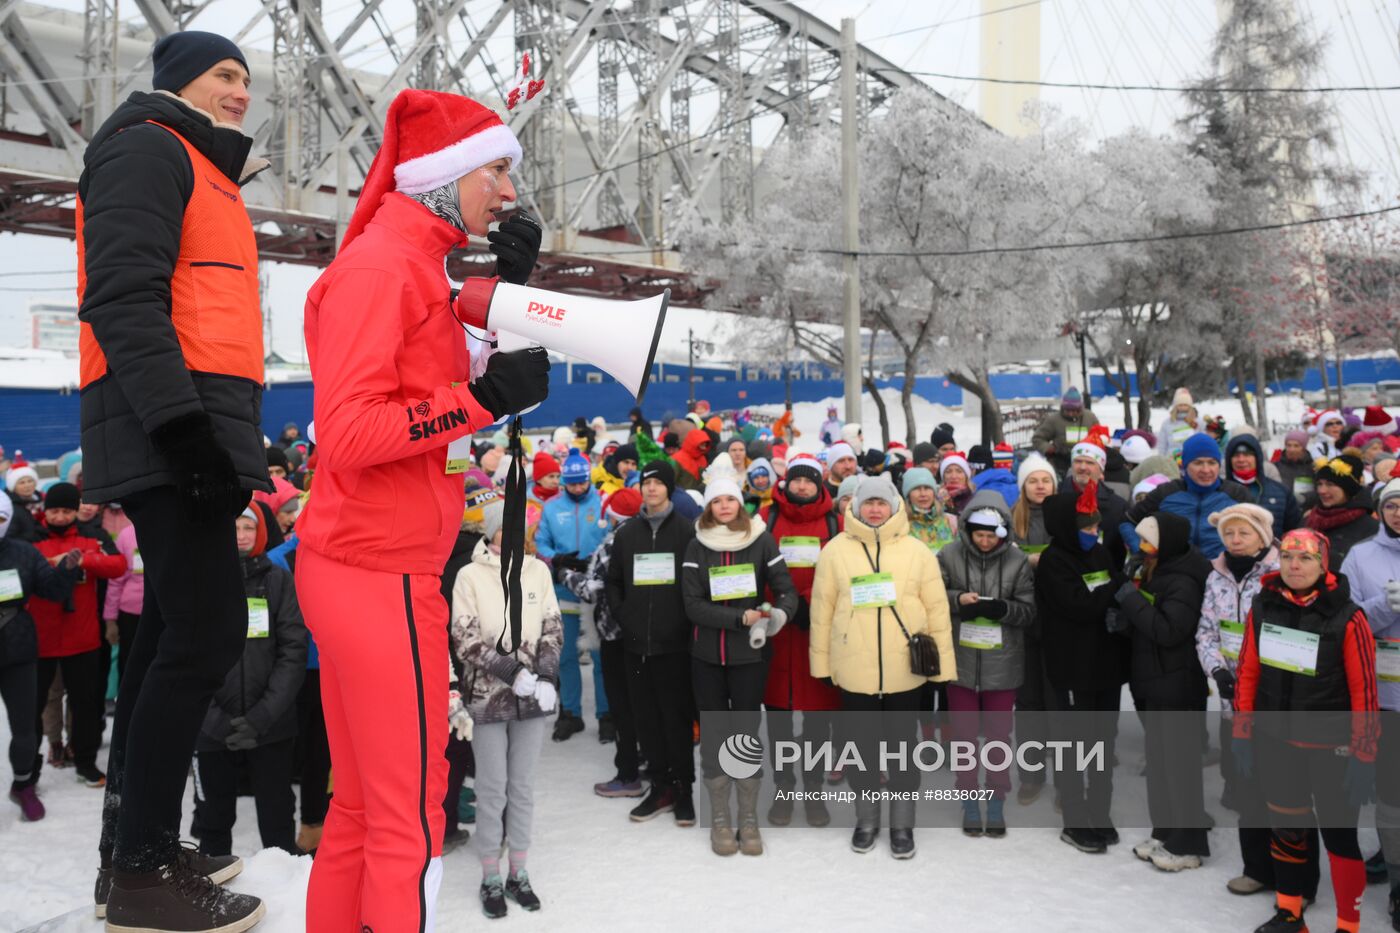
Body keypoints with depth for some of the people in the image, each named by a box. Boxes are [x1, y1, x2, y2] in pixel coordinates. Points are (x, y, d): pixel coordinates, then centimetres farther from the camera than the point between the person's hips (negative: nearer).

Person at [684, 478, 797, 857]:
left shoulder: (761, 541, 0)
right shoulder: (697, 546, 1)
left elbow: (787, 590, -3)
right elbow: (693, 605, -7)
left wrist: (778, 613, -26)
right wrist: (741, 619, -19)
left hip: (750, 653, -1)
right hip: (707, 654, 1)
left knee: (747, 733, 5)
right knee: (713, 734, 7)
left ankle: (749, 820, 17)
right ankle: (720, 819, 20)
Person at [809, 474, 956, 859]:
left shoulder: (916, 551, 1)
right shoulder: (836, 550, 0)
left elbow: (936, 607, 1)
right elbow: (822, 607, 2)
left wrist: (942, 662, 0)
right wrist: (821, 660, 1)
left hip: (906, 668, 0)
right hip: (853, 669, 0)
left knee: (902, 744, 11)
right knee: (863, 744, 13)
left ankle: (902, 823, 25)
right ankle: (866, 819, 29)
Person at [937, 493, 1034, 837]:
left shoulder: (1017, 561, -6)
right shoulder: (950, 556, -7)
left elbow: (1029, 611, -3)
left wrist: (1001, 608, -22)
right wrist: (957, 600, -20)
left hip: (1002, 663, 0)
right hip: (961, 660, 0)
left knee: (999, 734, 11)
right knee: (964, 734, 11)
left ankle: (996, 802, 26)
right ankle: (969, 800, 27)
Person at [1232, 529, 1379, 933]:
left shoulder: (1347, 618, -15)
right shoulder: (1263, 609, -3)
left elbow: (1364, 691, -13)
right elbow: (1248, 673, 4)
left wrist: (1363, 759, -12)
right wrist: (1243, 734, 5)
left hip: (1330, 747, -4)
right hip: (1276, 742, 4)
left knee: (1339, 834, 4)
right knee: (1286, 827, 17)